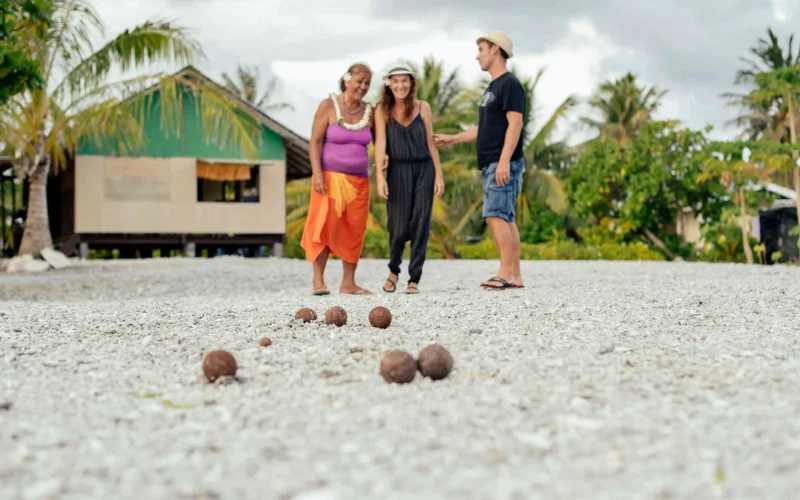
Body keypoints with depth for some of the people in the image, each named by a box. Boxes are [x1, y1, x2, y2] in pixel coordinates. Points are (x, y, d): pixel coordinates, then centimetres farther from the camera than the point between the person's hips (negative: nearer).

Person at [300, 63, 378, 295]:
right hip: (330, 177, -4)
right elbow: (315, 141, -7)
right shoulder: (328, 106, -3)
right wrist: (317, 174, -15)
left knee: (354, 231, 4)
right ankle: (318, 280, -1)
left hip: (359, 180, 4)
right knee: (324, 226, -7)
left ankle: (348, 283, 12)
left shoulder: (369, 112, 8)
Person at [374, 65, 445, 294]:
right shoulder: (382, 110, -1)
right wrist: (380, 176, -18)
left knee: (420, 225, -1)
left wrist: (438, 175, 1)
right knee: (398, 227, -4)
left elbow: (431, 142, 4)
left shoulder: (423, 107, 2)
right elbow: (380, 142, -8)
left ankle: (414, 280, 6)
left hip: (424, 170, 1)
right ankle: (393, 271, 23)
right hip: (398, 170, -1)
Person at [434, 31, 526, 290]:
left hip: (504, 164, -9)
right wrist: (452, 139, 27)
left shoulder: (510, 84, -8)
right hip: (491, 164, 9)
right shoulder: (491, 88, 21)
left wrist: (504, 160, -24)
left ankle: (505, 272, -15)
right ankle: (515, 275, 6)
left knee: (496, 215, -15)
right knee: (506, 218, 6)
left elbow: (515, 124, -17)